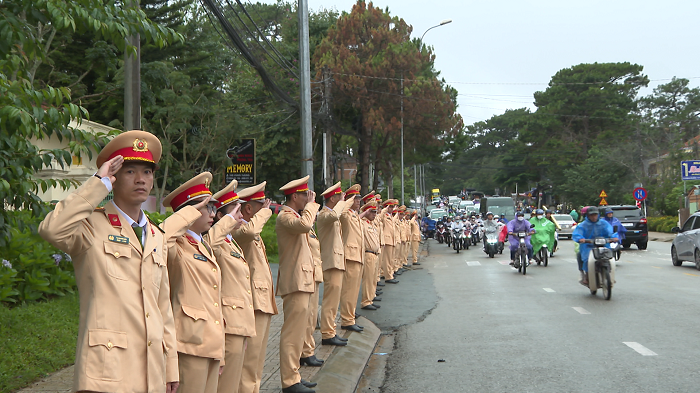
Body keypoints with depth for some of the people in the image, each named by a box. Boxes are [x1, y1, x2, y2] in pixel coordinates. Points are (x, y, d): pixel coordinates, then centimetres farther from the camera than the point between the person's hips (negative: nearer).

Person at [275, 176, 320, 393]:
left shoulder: (294, 215, 19)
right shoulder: (285, 216, -13)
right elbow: (304, 224, -34)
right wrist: (311, 204, -22)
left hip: (301, 281, 11)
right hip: (295, 283, -11)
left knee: (297, 331, 15)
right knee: (293, 332, -8)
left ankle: (293, 375, 22)